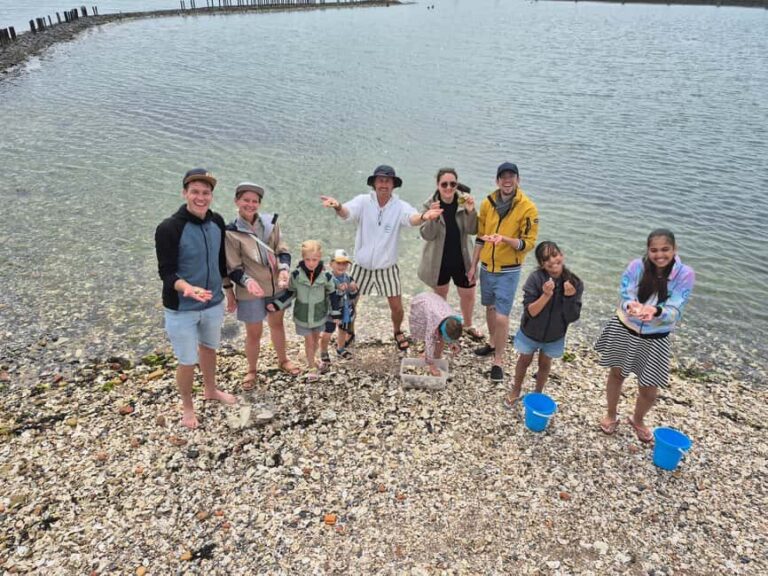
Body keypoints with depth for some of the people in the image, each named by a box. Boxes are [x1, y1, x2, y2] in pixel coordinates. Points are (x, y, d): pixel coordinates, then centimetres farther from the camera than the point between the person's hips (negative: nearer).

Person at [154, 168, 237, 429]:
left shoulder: (217, 222, -4)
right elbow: (166, 272, -20)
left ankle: (210, 390, 50)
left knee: (209, 348, 26)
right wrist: (188, 288, -39)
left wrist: (228, 289, 17)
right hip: (182, 309, -5)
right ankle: (187, 407, 33)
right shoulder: (169, 228, -21)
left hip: (213, 303, 5)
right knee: (187, 361, 8)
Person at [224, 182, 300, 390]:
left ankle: (283, 360, 46)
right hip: (251, 292, -4)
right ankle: (252, 370, 35)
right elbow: (234, 269, -13)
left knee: (277, 324, 23)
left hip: (276, 286, 4)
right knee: (253, 333, 10)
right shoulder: (231, 232, -15)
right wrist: (248, 281, -33)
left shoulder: (270, 223, -4)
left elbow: (283, 251, -1)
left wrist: (284, 269, -21)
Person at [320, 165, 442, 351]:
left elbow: (412, 218, -32)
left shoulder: (400, 206, -11)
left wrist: (423, 217, -57)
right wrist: (337, 206, -54)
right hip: (361, 266, 0)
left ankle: (397, 332, 38)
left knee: (397, 307, 6)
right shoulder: (363, 201, -11)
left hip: (387, 267, 0)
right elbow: (346, 213, -29)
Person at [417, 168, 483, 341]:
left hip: (461, 259, 1)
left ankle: (468, 326, 41)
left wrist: (470, 212, -30)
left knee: (468, 295, 13)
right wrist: (432, 217, -35)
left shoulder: (463, 201, -10)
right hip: (438, 260, -1)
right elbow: (427, 235, -17)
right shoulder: (430, 204, -14)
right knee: (440, 296, 19)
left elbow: (472, 230, -13)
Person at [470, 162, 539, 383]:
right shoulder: (487, 203, 0)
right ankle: (492, 343, 43)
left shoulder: (527, 208, -13)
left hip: (508, 271, -5)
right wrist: (473, 265, 9)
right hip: (486, 267, 5)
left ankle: (498, 361, 10)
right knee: (490, 308, 21)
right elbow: (480, 237, 8)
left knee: (502, 317, -6)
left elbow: (529, 243, -13)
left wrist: (505, 239, -30)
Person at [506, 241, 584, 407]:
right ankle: (516, 391, 46)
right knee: (524, 361, 21)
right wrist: (546, 295, -39)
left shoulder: (575, 283, -20)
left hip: (555, 335, 2)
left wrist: (569, 297, -34)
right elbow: (530, 311, -27)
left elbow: (572, 317, -18)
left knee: (545, 364, 23)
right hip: (530, 332, -1)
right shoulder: (535, 278, -27)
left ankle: (538, 393, 47)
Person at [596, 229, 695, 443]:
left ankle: (637, 420, 42)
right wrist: (631, 306, -44)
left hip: (655, 338, 0)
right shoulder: (636, 266, -18)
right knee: (617, 373, 19)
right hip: (624, 330, 0)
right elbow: (625, 297, -20)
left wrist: (655, 311, -45)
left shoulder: (685, 274, -18)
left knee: (649, 391, 8)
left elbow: (675, 311, -23)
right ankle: (611, 415, 45)